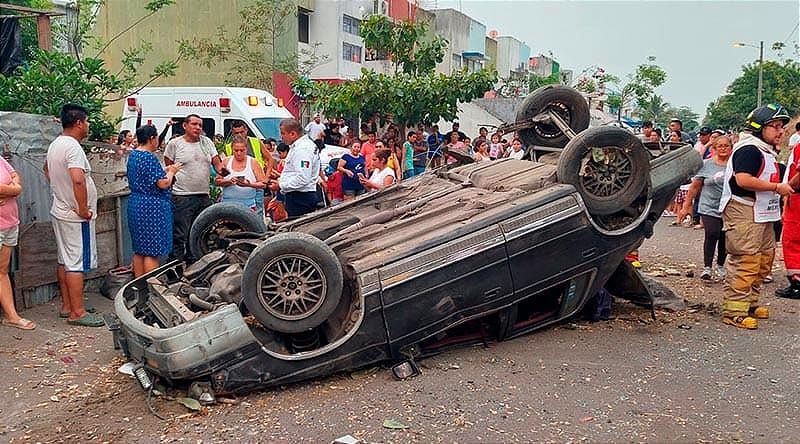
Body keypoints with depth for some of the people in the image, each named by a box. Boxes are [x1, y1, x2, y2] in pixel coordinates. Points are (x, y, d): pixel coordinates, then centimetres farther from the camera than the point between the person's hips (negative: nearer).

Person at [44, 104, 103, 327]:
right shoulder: (73, 147, -20)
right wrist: (83, 209, -24)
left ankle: (67, 306, 25)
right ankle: (77, 313, 0)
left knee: (64, 261, 16)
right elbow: (78, 180, -34)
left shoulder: (54, 145, 11)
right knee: (76, 264, -5)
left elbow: (47, 169, 31)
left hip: (59, 211, 10)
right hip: (75, 216, -10)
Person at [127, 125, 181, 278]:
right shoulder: (149, 157, -18)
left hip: (135, 205, 10)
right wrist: (171, 171, -2)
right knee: (152, 252, -4)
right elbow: (163, 183, -19)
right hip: (152, 208, -10)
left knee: (139, 250, 15)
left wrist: (165, 170, 16)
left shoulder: (133, 155, 12)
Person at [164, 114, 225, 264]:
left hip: (204, 197, 5)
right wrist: (169, 189, -4)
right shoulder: (175, 143, 0)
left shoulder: (207, 142, 12)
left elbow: (216, 162, 8)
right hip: (182, 196, -5)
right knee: (179, 236, -5)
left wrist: (222, 170, -14)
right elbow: (168, 169, 2)